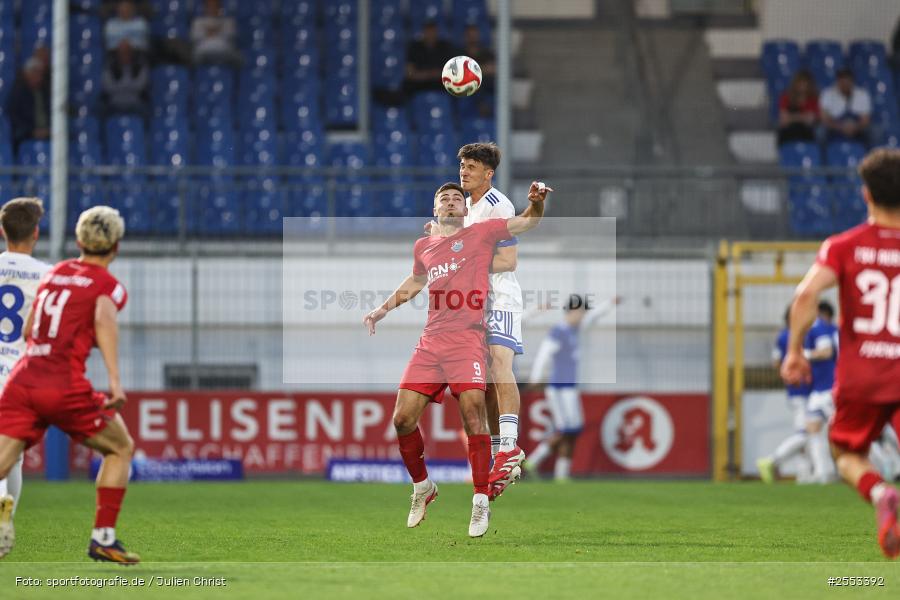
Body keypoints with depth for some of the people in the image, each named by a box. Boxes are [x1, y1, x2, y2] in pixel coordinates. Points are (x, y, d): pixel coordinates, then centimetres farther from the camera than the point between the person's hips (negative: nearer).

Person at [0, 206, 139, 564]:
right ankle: (103, 538, 12)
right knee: (120, 448, 17)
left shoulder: (54, 273, 21)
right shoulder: (108, 286, 3)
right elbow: (104, 319, -18)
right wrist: (114, 379, -27)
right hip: (65, 386, -4)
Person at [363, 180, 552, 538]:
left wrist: (536, 201, -19)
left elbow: (529, 221, 2)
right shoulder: (423, 247, 18)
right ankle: (422, 487, 20)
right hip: (430, 343, 5)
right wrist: (382, 311, 37)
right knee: (403, 418, -2)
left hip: (467, 340, -5)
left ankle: (481, 502, -10)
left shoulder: (481, 233, 6)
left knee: (473, 416, -18)